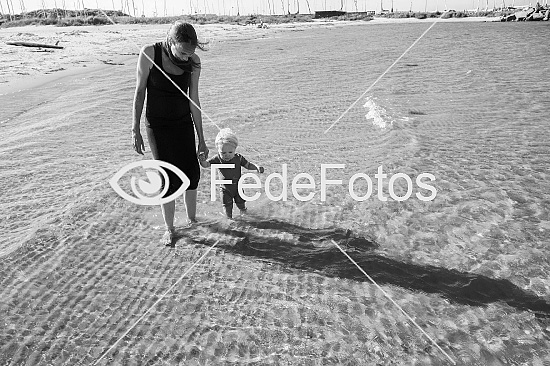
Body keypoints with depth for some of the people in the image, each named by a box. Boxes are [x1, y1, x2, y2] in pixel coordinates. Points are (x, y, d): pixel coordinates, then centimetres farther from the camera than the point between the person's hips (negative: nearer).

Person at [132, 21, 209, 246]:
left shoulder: (193, 61, -10)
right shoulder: (150, 53, -18)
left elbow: (194, 101, -4)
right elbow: (139, 92, -11)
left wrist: (201, 139, -1)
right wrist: (135, 130, -10)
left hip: (184, 124, 3)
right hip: (157, 126, -3)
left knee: (191, 173, 4)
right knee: (168, 177, -3)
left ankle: (192, 219, 26)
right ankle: (169, 229, 14)